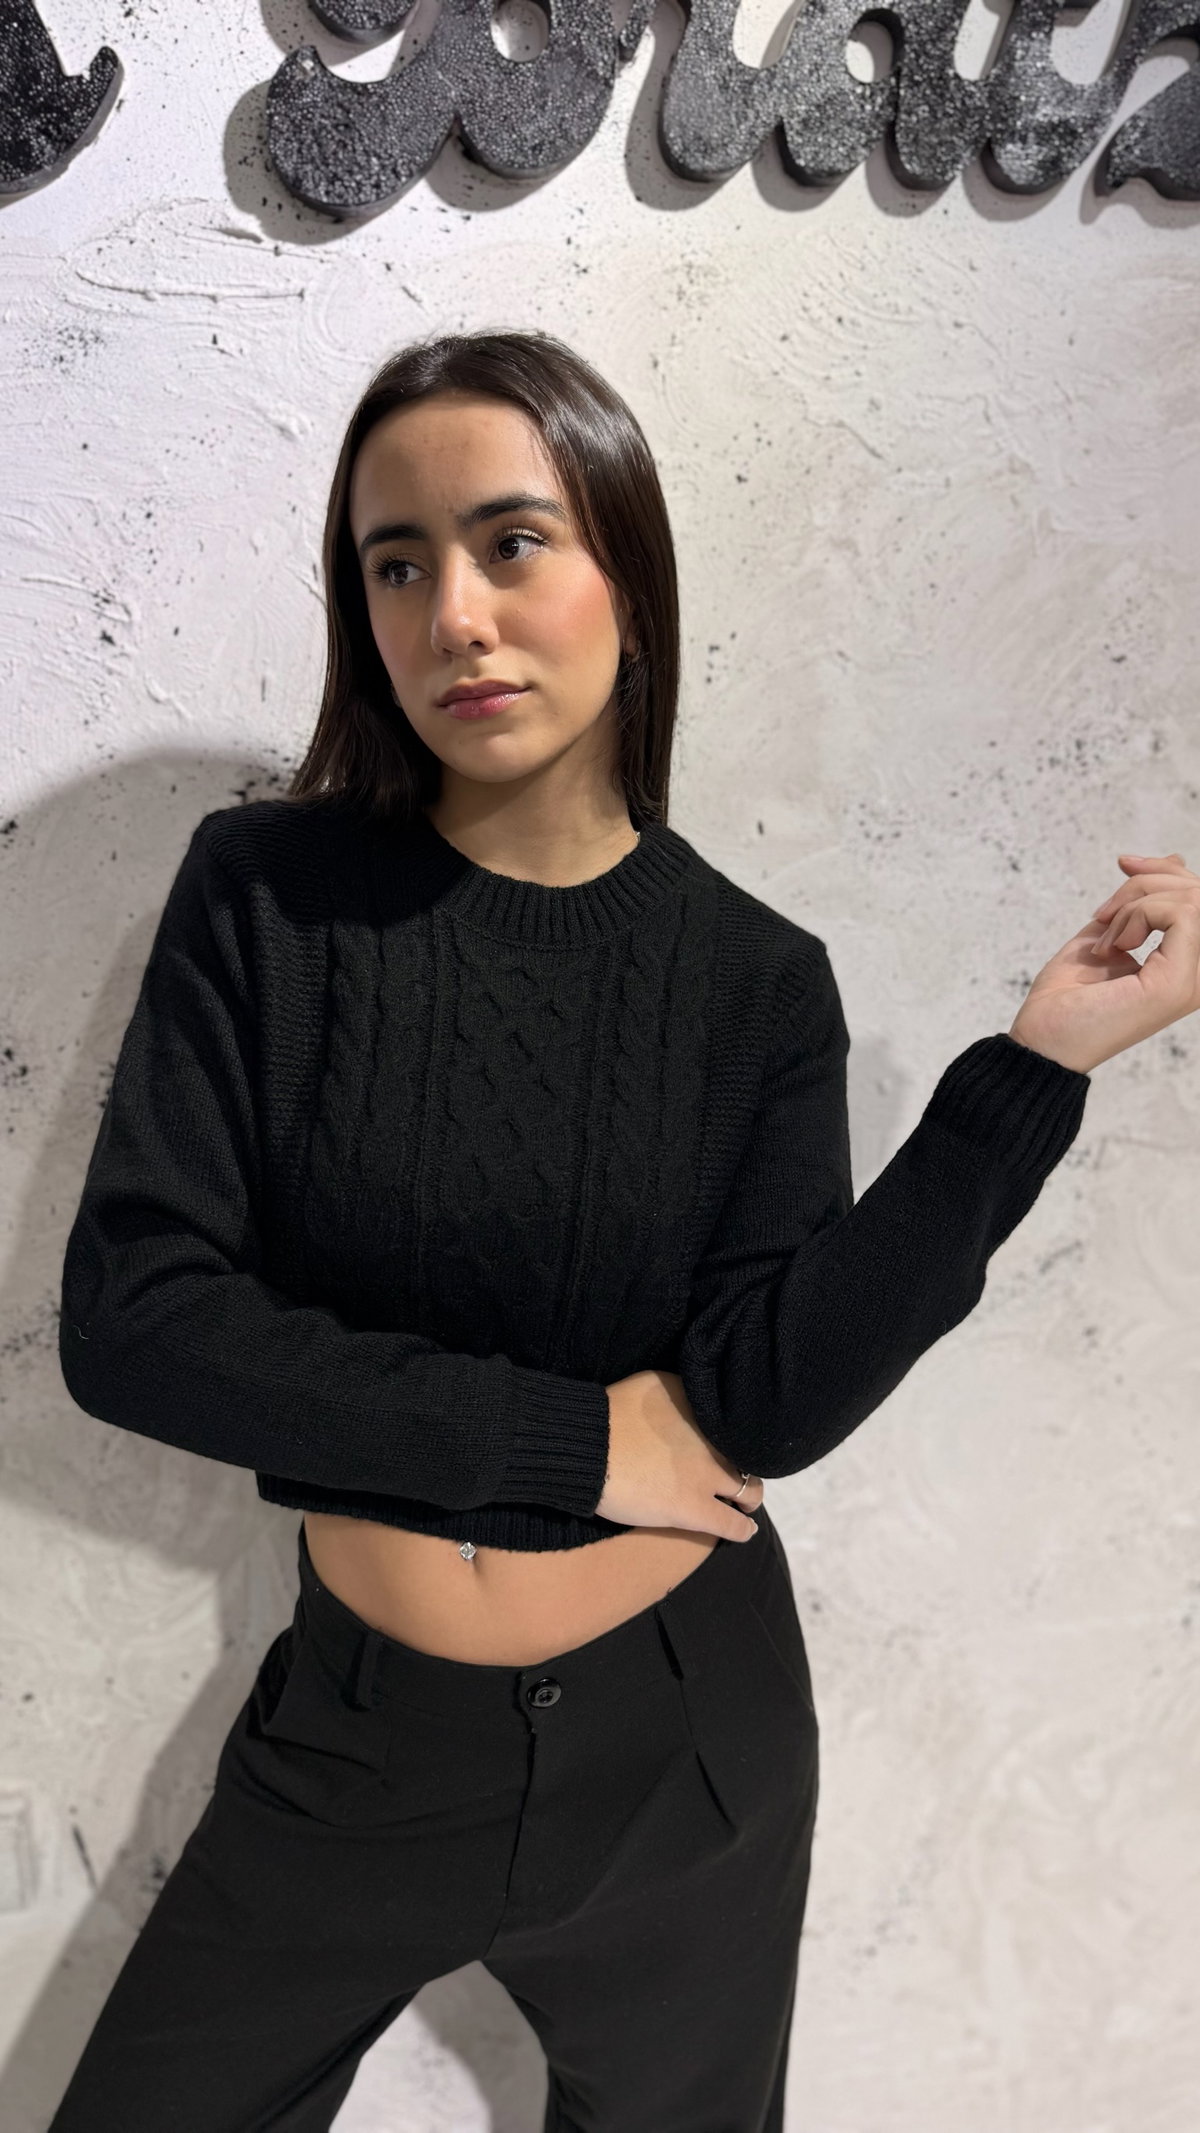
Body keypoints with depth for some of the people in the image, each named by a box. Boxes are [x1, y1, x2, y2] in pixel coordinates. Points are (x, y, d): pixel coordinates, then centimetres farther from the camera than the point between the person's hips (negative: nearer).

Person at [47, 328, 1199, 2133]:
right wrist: (584, 1442, -18)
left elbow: (774, 1397, -18)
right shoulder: (270, 898, -11)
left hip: (686, 1744, 1)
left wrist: (1051, 1053, -25)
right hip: (361, 1743, 0)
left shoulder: (756, 979, -8)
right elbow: (128, 1322, -18)